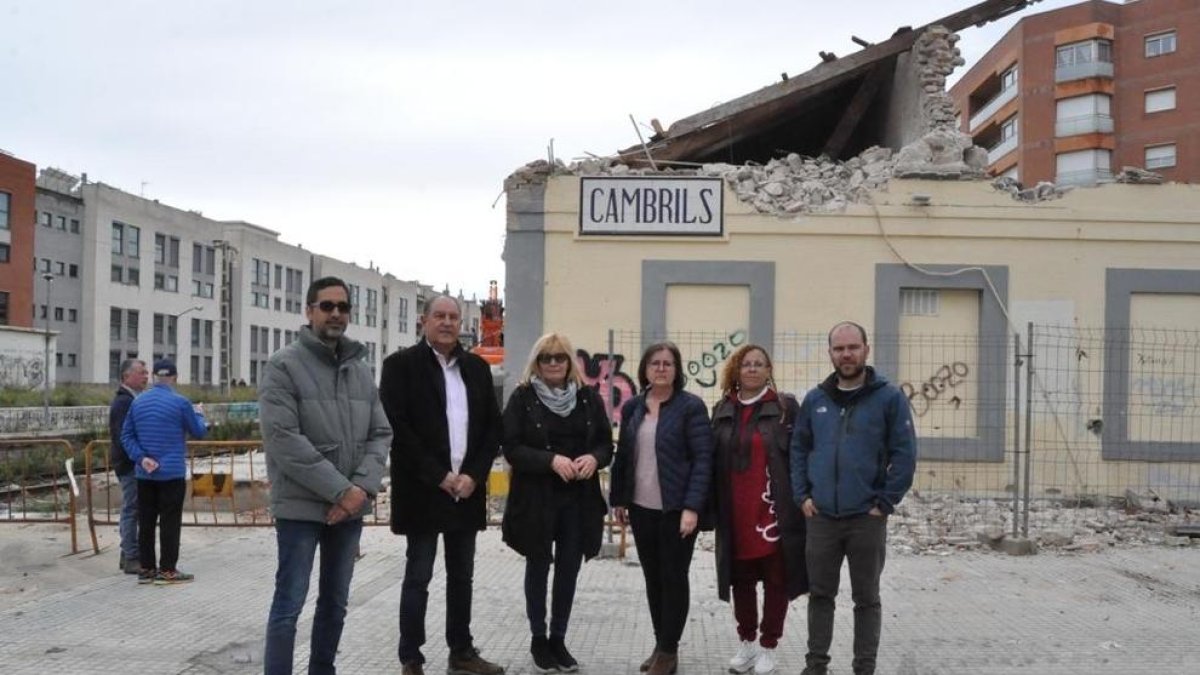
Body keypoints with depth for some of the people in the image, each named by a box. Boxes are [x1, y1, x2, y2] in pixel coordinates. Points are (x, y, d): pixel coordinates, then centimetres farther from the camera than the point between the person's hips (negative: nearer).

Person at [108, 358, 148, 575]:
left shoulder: (136, 398, 16)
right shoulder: (123, 401, -15)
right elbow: (123, 436, -22)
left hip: (137, 463, 10)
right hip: (129, 465, -10)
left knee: (132, 509, 15)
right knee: (131, 510, -4)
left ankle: (129, 554, 24)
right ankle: (131, 558, 2)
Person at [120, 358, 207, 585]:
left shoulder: (137, 402, 6)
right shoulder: (180, 402, -11)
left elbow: (127, 435, 5)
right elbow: (199, 432, 0)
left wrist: (141, 457, -3)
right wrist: (199, 414, 18)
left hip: (144, 473, 5)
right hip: (172, 473, -5)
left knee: (146, 522, 10)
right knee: (170, 522, 0)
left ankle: (146, 568, 15)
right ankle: (167, 570, 2)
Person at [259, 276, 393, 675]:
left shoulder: (362, 371, 10)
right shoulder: (284, 366, -8)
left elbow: (380, 434, 6)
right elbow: (283, 439, -17)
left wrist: (363, 486, -12)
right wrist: (340, 490, -19)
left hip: (351, 507, 6)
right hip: (300, 506, -6)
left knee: (335, 603, 15)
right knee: (289, 604, -1)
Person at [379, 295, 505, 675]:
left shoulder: (477, 368, 10)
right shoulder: (401, 365, -4)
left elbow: (493, 427, 8)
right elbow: (397, 428, -12)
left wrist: (473, 476, -6)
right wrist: (439, 476, -15)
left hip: (467, 488, 5)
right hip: (423, 489, -5)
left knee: (462, 576, 13)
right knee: (418, 577, 2)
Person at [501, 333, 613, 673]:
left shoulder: (589, 397, 4)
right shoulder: (522, 397, -5)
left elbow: (606, 443, 8)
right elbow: (511, 448, -10)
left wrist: (594, 458, -15)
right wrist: (551, 460, -23)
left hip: (578, 500, 3)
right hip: (535, 499, -2)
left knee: (569, 571, 9)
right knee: (538, 568, 11)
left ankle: (559, 639, 24)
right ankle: (538, 640, 25)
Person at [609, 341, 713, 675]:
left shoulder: (691, 406, -8)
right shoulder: (632, 407, 8)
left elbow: (703, 459, -12)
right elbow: (622, 455, 13)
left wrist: (692, 507, -18)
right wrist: (618, 498, 10)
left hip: (676, 509, -5)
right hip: (641, 508, 5)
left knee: (674, 578, 4)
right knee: (652, 579, 13)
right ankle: (660, 645, 26)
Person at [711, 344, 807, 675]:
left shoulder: (786, 406, -1)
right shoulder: (722, 411, 9)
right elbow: (713, 462, 10)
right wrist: (712, 507, 6)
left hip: (774, 510, -3)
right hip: (735, 514, 3)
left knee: (775, 579, 5)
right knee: (741, 579, 12)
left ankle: (768, 647, 18)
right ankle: (746, 642, 27)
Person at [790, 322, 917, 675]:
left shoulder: (889, 398, -5)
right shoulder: (814, 400, 6)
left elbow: (904, 454, -6)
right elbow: (799, 449, 11)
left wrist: (886, 503, -9)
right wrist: (802, 495, 2)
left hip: (867, 518, -3)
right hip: (821, 516, 3)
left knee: (867, 598, 9)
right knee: (820, 594, 12)